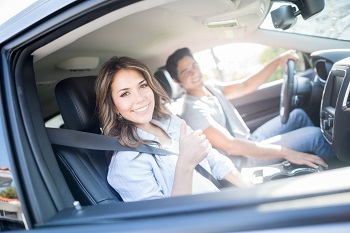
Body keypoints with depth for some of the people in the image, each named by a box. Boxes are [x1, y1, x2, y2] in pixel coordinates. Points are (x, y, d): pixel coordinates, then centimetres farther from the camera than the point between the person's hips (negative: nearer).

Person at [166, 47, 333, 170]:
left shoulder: (210, 88, 2)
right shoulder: (193, 111, -25)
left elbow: (246, 87, 3)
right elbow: (231, 147, -29)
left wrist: (278, 61, -10)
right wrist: (286, 153, -28)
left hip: (250, 141, 9)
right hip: (244, 159, -9)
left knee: (298, 115, 12)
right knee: (314, 135, -10)